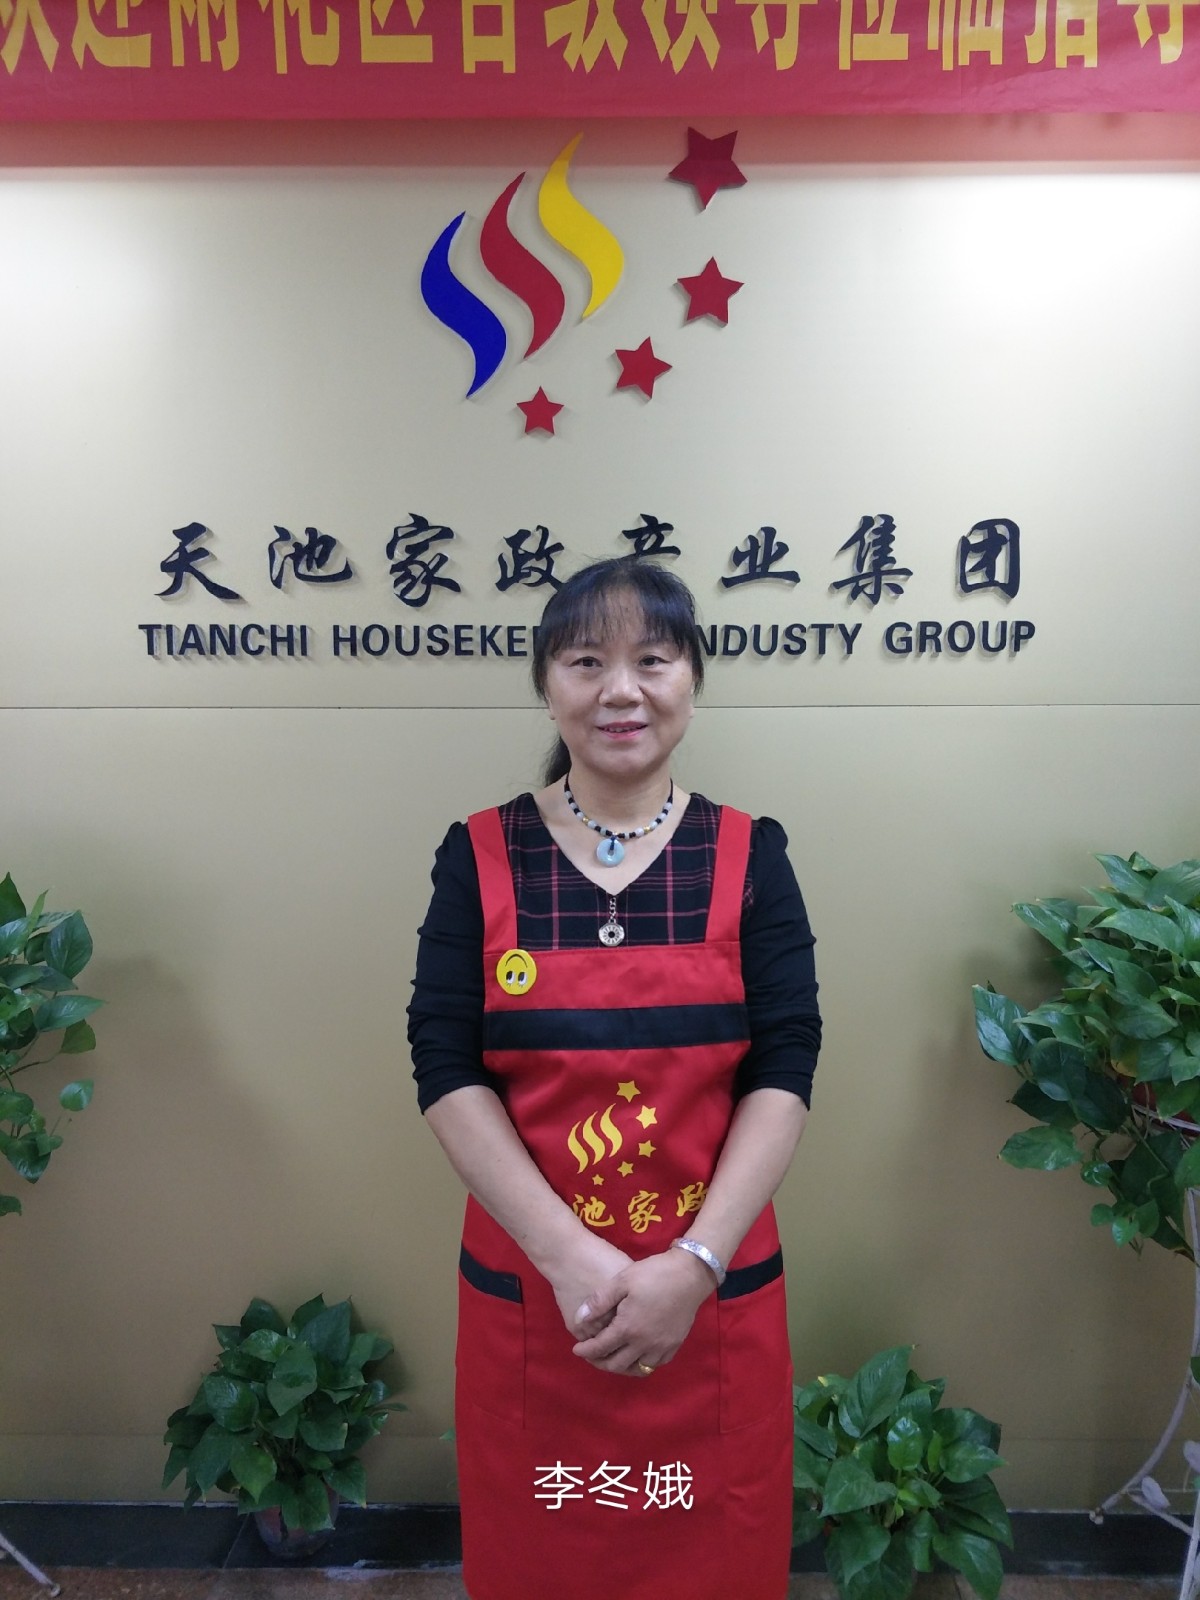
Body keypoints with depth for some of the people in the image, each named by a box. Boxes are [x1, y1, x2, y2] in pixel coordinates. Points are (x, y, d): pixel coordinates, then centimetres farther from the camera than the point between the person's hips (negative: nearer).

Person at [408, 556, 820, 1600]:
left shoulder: (748, 856, -4)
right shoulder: (481, 856, -5)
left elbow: (783, 1075, -7)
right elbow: (447, 1073, -8)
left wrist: (693, 1263, -16)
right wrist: (568, 1256, -16)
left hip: (713, 1298, 1)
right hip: (526, 1293, 0)